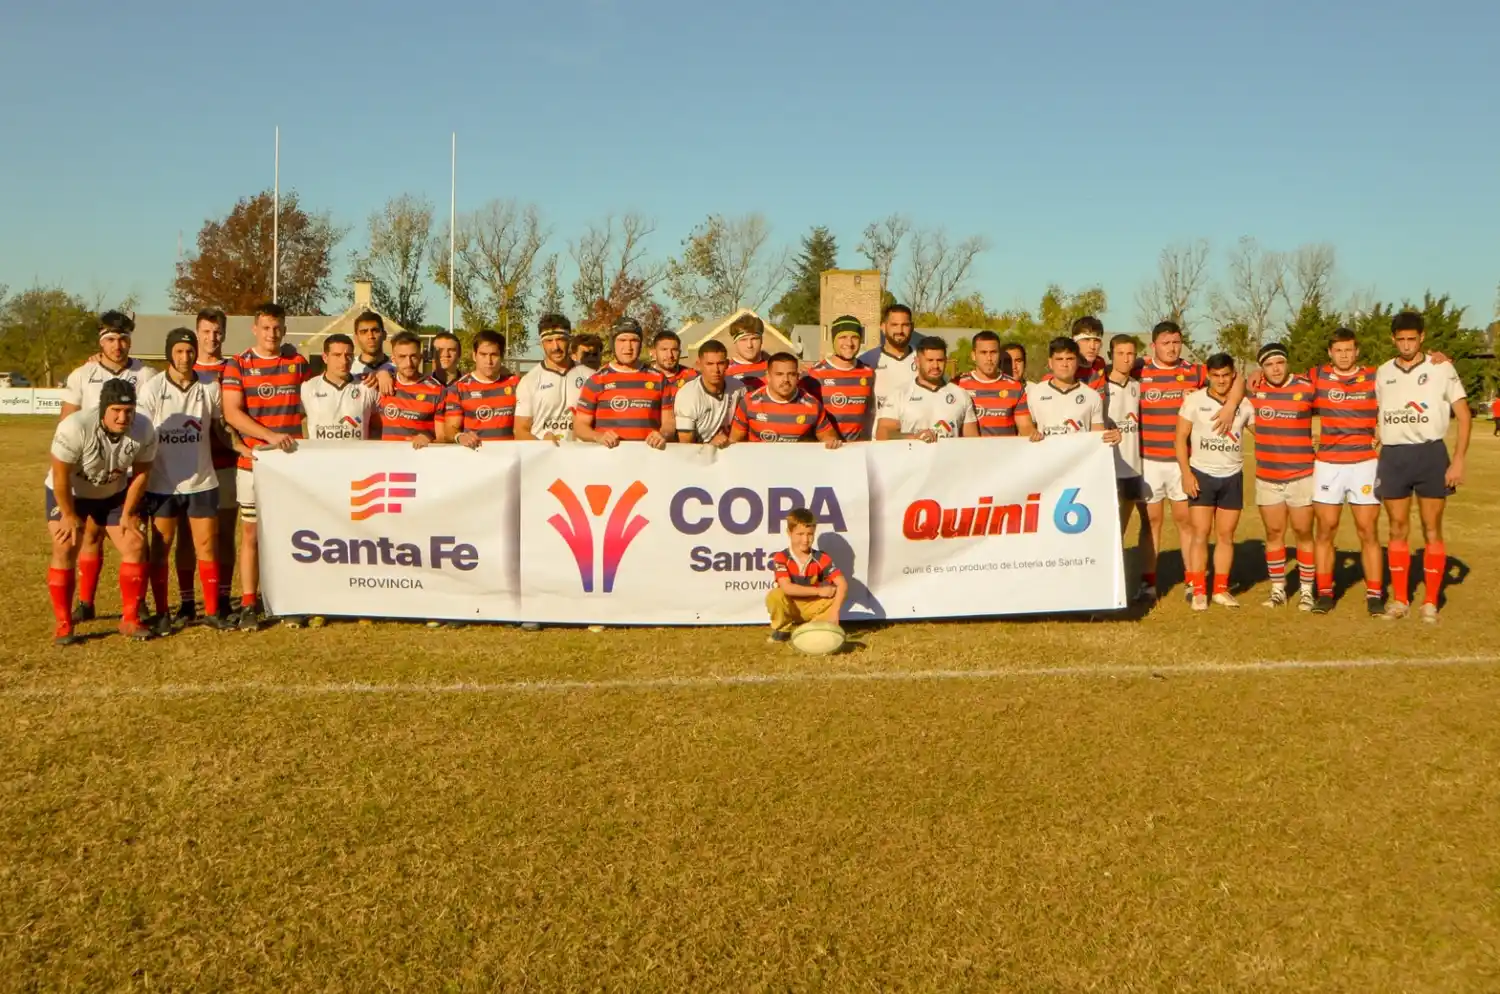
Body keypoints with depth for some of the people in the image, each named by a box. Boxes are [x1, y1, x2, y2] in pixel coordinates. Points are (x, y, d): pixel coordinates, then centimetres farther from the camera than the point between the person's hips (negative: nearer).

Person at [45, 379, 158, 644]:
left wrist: (128, 514, -6)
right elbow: (60, 476, -25)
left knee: (135, 547, -5)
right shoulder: (75, 427, -35)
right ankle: (63, 625, -1)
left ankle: (130, 620, 5)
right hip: (67, 494, -3)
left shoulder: (144, 430, -22)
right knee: (65, 550, -12)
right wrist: (70, 516, -16)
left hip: (114, 493, 4)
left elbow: (141, 473, -8)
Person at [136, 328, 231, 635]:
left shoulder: (210, 388, 2)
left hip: (202, 481, 1)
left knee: (207, 546, 3)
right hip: (162, 483, -1)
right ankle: (162, 614, 14)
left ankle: (212, 610, 12)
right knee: (161, 548, 5)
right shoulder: (152, 389, -4)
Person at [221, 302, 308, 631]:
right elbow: (232, 412, -9)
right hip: (254, 463, -2)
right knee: (251, 533, 1)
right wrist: (270, 435, -20)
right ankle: (249, 604, 5)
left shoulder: (298, 363, 10)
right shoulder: (237, 365, 0)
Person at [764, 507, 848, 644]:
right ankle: (783, 630, -5)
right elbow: (787, 588, -31)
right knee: (774, 596, -33)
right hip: (789, 606, -2)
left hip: (811, 607, 2)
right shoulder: (781, 558, -16)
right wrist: (818, 591, -26)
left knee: (836, 597, -23)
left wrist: (834, 612, -36)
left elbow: (842, 584, -20)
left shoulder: (821, 558, -11)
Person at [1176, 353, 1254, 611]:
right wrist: (1186, 473, -11)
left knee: (1226, 536, 7)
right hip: (1202, 475, -2)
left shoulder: (1244, 404, 4)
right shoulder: (1194, 400, -3)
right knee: (1200, 534, -5)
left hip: (1232, 477, 3)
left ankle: (1221, 589, 15)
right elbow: (1180, 437, -4)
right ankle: (1198, 591, 2)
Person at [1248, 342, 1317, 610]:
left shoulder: (1306, 388, -7)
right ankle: (1278, 589, 18)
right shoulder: (1255, 389, -1)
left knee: (1303, 533, 4)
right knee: (1274, 533, 9)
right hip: (1267, 478, 2)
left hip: (1301, 476, -2)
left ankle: (1308, 590, 13)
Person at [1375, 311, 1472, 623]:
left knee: (1432, 530, 2)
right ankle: (1399, 600, 16)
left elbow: (1464, 416, -1)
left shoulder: (1441, 369, -1)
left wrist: (1458, 461, -9)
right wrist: (1373, 459, 7)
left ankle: (1431, 603, 9)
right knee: (1397, 530, 7)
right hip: (1392, 456, 3)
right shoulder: (1383, 373, 9)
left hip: (1430, 454, -3)